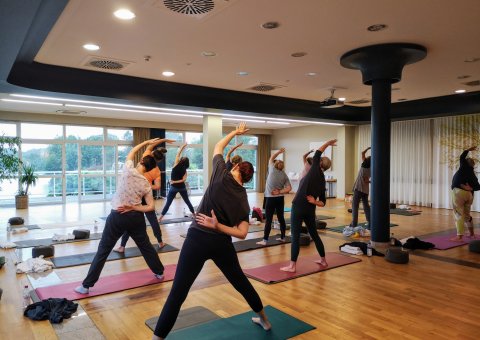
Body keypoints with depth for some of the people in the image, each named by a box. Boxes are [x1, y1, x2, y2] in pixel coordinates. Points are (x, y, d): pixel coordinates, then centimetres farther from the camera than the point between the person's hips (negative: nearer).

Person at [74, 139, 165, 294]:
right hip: (136, 217, 3)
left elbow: (130, 153, 10)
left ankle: (86, 286, 11)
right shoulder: (146, 184, -3)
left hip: (117, 217, -2)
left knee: (103, 251, 6)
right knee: (146, 246, 20)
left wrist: (147, 142, 18)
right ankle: (159, 272, 36)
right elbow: (151, 207, -7)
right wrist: (133, 208, -6)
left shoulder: (128, 170, -11)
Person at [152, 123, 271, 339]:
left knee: (178, 293, 1)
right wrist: (217, 226, -7)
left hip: (197, 239, -3)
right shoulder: (243, 199, 5)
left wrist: (236, 132, 24)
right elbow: (242, 233, -5)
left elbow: (218, 147, 13)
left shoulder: (222, 175, -4)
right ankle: (263, 319, 43)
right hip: (222, 244, 4)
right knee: (240, 281, 25)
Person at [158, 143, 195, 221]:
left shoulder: (176, 165, -10)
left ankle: (160, 218, 0)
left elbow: (178, 153, -1)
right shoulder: (184, 170, -2)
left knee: (168, 203, 1)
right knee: (187, 201, 18)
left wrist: (183, 146, 7)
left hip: (173, 187, -2)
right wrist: (175, 182, -9)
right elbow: (184, 179, -13)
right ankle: (194, 214, 26)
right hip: (182, 187, 3)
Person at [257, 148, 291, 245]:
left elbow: (271, 158, 15)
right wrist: (279, 192, -4)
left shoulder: (272, 169, -3)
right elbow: (289, 188, -2)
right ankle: (282, 237, 24)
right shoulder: (284, 175, 6)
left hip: (271, 198, -4)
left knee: (268, 220, -5)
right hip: (280, 198, 4)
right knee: (281, 218, 14)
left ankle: (265, 240, -4)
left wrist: (279, 152, 21)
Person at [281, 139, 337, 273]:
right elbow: (323, 202, 14)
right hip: (310, 210, 7)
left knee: (295, 236, -4)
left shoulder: (315, 170, -1)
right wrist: (314, 202, -3)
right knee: (314, 234, 21)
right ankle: (323, 260, 34)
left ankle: (292, 266, -3)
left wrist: (328, 143, 22)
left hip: (298, 206, -7)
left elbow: (318, 153, 11)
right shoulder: (322, 182, 14)